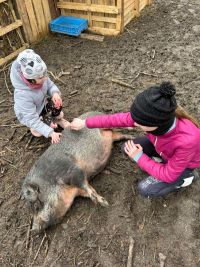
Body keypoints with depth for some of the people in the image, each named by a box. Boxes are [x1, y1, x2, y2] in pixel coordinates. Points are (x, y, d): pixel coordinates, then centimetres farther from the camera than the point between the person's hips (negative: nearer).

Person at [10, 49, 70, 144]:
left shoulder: (39, 75, -28)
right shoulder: (23, 95, -42)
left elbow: (50, 85, -8)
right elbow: (32, 119, -36)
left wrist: (55, 93, -33)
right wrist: (50, 133, -39)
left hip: (41, 104, 6)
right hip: (28, 114, -5)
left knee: (56, 102, -17)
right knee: (51, 125, -17)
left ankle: (59, 119, 14)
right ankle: (35, 128, 16)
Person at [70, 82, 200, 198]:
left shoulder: (187, 140, -45)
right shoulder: (159, 117, -32)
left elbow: (168, 175, -28)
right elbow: (119, 119, -19)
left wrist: (139, 158, -26)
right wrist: (85, 123, -12)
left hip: (183, 164, -4)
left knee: (145, 189, -10)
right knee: (128, 148, -6)